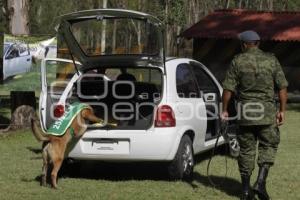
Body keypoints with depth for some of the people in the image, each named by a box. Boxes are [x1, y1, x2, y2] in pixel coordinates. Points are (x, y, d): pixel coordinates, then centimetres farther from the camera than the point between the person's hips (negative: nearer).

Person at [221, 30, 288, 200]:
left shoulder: (238, 61, -1)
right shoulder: (271, 60, 2)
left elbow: (228, 89, -3)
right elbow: (282, 87, -1)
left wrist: (225, 110, 7)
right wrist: (282, 110, 4)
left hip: (245, 112, 1)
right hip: (267, 112, -1)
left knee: (246, 149, 9)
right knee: (268, 146, 10)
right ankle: (261, 182, -6)